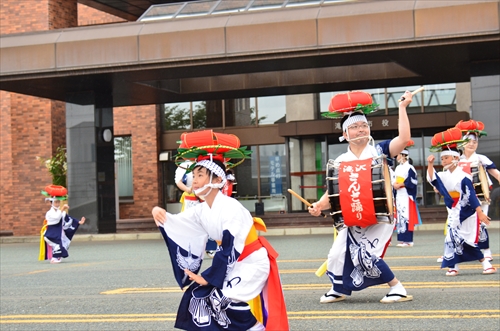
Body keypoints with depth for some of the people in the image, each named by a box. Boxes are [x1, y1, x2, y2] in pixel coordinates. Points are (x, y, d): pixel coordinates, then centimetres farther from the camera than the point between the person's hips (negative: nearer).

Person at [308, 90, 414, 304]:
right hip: (353, 219, 5)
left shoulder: (379, 151, -5)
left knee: (367, 256, -18)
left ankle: (398, 289, -2)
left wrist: (402, 107, -19)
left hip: (379, 217, -4)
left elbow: (404, 139, -21)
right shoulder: (340, 162, 3)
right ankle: (339, 289, 31)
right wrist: (319, 205, -18)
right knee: (338, 253, 4)